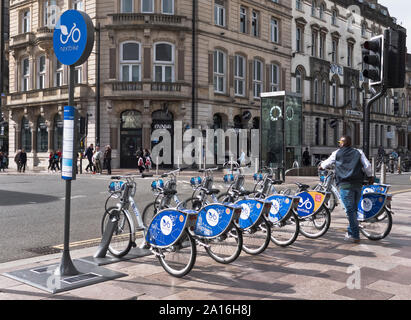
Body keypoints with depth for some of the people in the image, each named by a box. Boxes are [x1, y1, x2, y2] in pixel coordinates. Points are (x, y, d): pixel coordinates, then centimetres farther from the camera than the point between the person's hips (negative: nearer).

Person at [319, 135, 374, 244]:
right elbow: (367, 165, 6)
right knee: (354, 209, 14)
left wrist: (321, 166, 42)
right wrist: (370, 176, 19)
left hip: (345, 185, -4)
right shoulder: (358, 152, 13)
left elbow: (327, 163, 21)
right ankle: (350, 231, 22)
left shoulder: (337, 153, 7)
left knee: (350, 210, -4)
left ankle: (355, 236, -5)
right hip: (358, 184, 4)